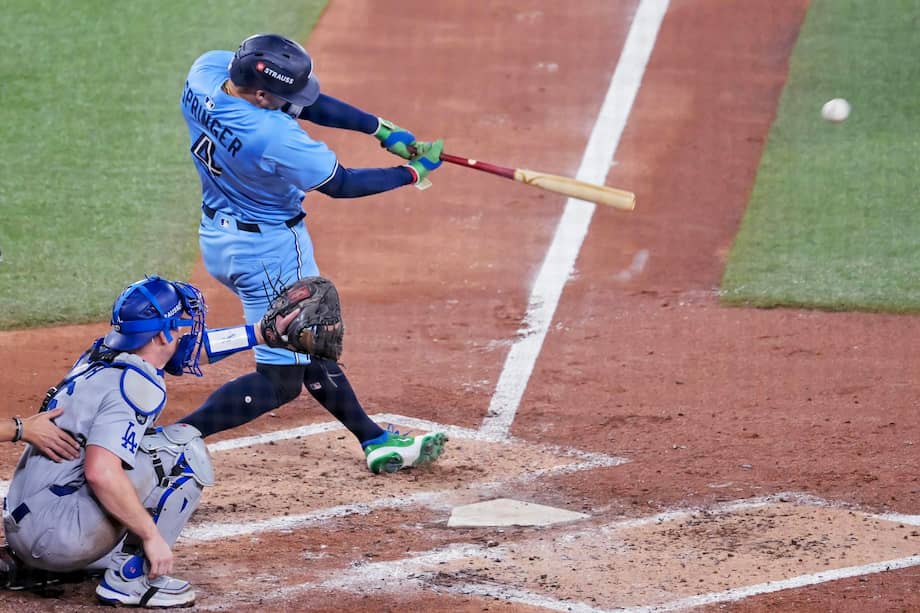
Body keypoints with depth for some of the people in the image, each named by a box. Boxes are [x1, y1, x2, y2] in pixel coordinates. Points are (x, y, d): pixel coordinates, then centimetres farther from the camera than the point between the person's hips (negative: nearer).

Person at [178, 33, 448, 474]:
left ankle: (376, 442, 32)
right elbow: (341, 184, -18)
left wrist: (380, 128, -6)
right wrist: (413, 173, -4)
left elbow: (304, 101, -3)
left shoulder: (207, 70, -14)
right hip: (268, 248, -10)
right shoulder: (273, 137, -35)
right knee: (279, 381, 0)